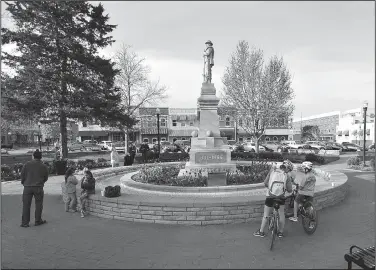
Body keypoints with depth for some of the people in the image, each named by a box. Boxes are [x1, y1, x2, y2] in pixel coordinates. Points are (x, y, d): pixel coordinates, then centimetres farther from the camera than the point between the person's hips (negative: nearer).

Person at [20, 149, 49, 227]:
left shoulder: (27, 164, -3)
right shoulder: (44, 166, 0)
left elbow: (22, 175, 1)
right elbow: (46, 178, 8)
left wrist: (23, 182, 19)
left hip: (27, 187, 0)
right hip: (38, 187, 0)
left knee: (26, 204, 7)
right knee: (38, 204, 10)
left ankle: (25, 222, 10)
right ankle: (38, 221, 17)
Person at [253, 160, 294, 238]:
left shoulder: (273, 170, 0)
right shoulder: (287, 175, -1)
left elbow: (265, 183, -2)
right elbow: (289, 190, -3)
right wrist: (290, 181, 13)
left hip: (270, 197, 0)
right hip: (281, 197, 0)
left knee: (265, 215, 13)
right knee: (281, 214, 21)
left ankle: (261, 232, 21)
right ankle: (281, 232, 27)